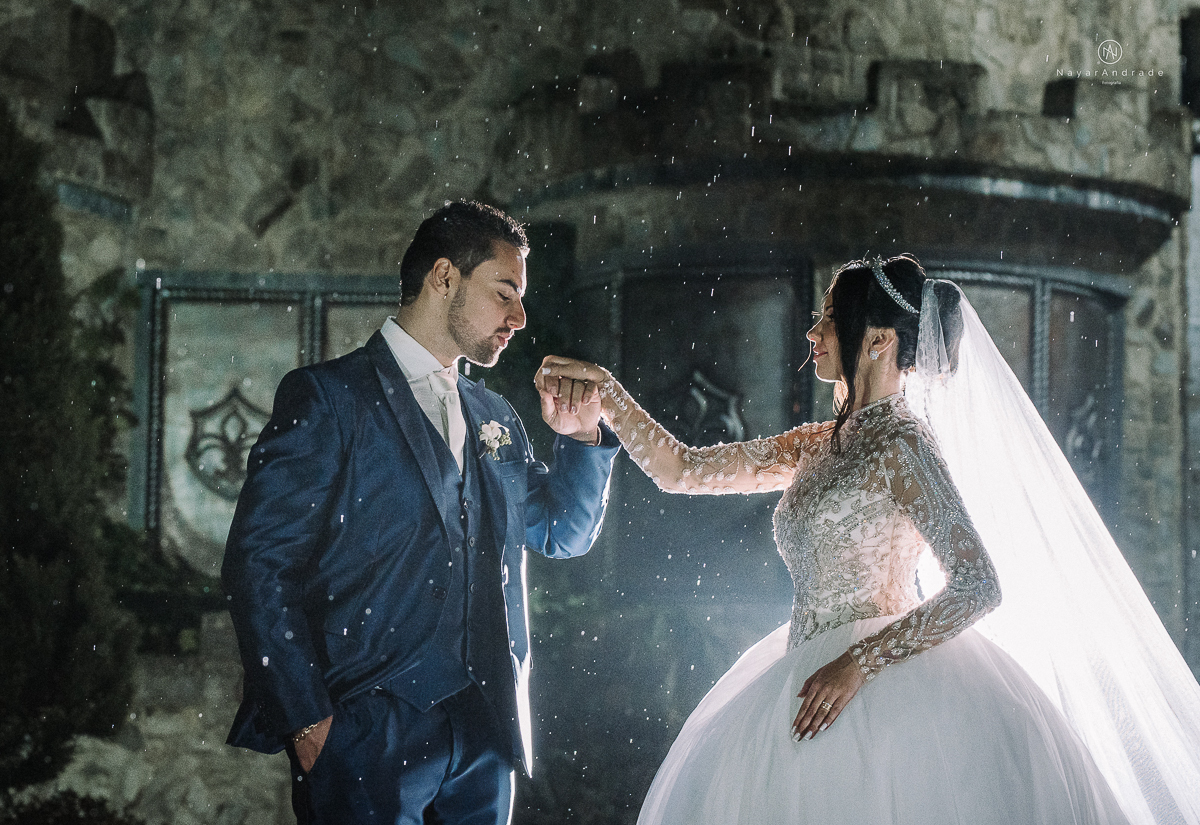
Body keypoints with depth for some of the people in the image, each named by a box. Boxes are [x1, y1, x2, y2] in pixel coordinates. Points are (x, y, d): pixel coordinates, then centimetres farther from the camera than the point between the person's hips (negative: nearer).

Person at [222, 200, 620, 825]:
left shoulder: (495, 418, 18)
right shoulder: (327, 396, -4)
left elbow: (563, 535, 27)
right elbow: (257, 563, -10)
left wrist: (582, 437, 9)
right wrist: (308, 721, -15)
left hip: (484, 741, 6)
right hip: (366, 739, -6)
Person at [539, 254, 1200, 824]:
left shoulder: (902, 446, -11)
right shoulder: (822, 447, 13)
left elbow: (980, 585, -19)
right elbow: (682, 471, 17)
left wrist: (858, 661, -21)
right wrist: (603, 391, 9)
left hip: (881, 691, -8)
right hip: (814, 680, 8)